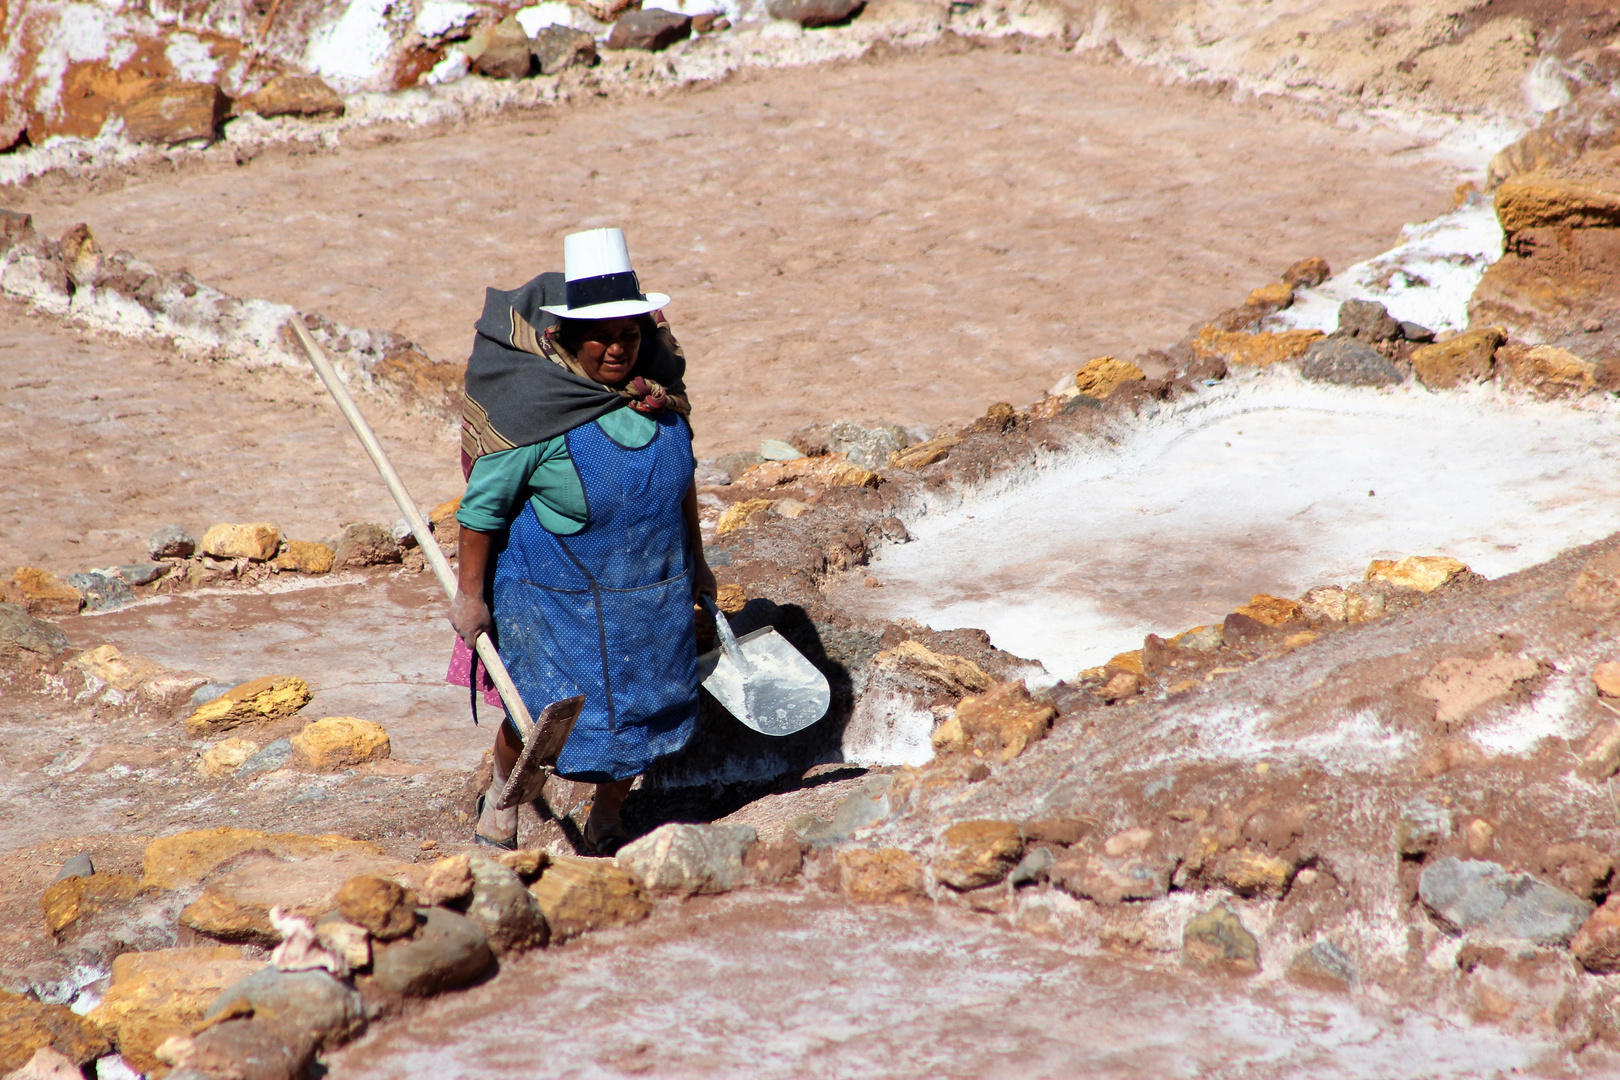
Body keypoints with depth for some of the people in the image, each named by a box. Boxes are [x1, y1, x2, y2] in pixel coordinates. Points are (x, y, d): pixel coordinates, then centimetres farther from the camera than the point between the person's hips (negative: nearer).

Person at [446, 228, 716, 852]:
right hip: (559, 600, -5)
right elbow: (483, 503, -14)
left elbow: (681, 480, 12)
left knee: (640, 716, 11)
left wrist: (696, 564, 19)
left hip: (653, 597, 5)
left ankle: (605, 825, 35)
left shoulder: (659, 389, -4)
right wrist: (469, 594, -11)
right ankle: (500, 796, 36)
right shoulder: (533, 405, -21)